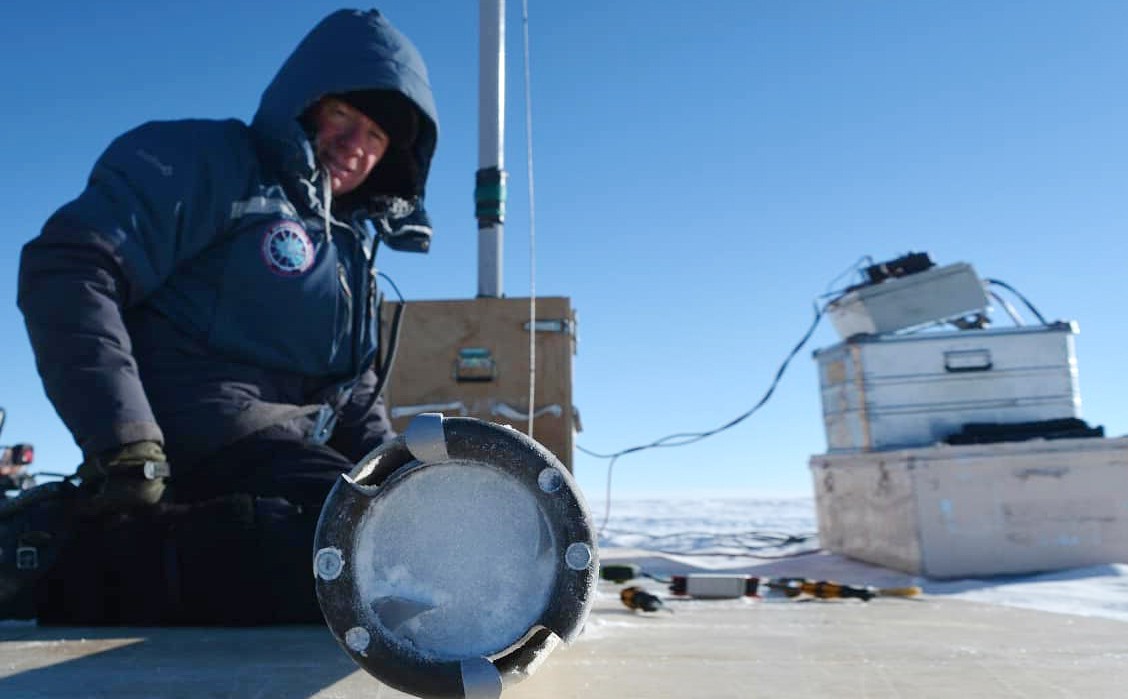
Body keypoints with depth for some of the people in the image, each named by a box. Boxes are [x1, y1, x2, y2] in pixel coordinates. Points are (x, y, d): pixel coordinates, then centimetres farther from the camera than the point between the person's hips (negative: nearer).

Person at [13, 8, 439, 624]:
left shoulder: (353, 244, 25)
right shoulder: (209, 163, 2)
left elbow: (357, 400, 25)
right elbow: (65, 272, -13)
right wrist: (126, 452, -23)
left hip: (291, 457, 9)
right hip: (199, 439, -9)